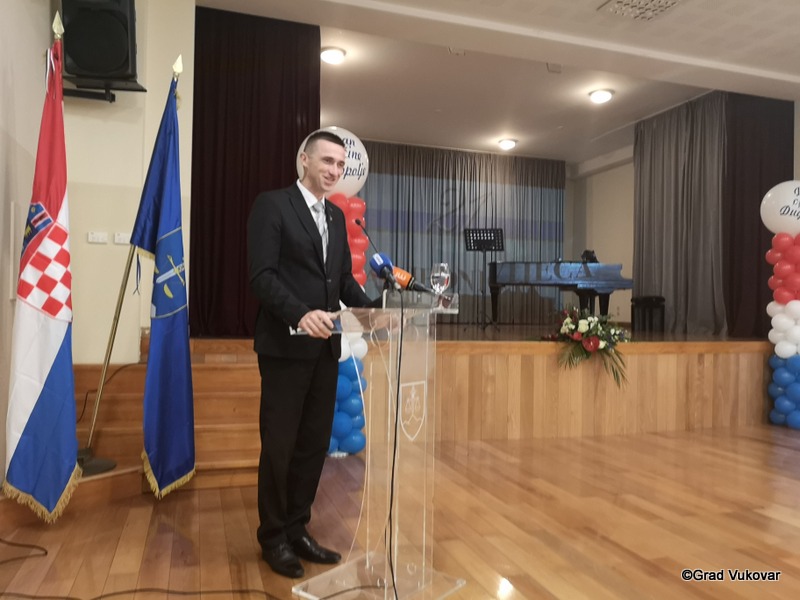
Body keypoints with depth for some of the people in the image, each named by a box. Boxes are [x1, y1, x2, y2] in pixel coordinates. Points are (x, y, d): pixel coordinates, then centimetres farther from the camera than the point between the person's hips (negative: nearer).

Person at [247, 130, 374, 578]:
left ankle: (297, 530, 28)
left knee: (315, 444, 12)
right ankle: (274, 537, 24)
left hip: (325, 347, 7)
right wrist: (301, 313, -28)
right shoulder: (272, 205, -5)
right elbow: (262, 276, -15)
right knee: (279, 446, 6)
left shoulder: (337, 217, 16)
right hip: (286, 346, -6)